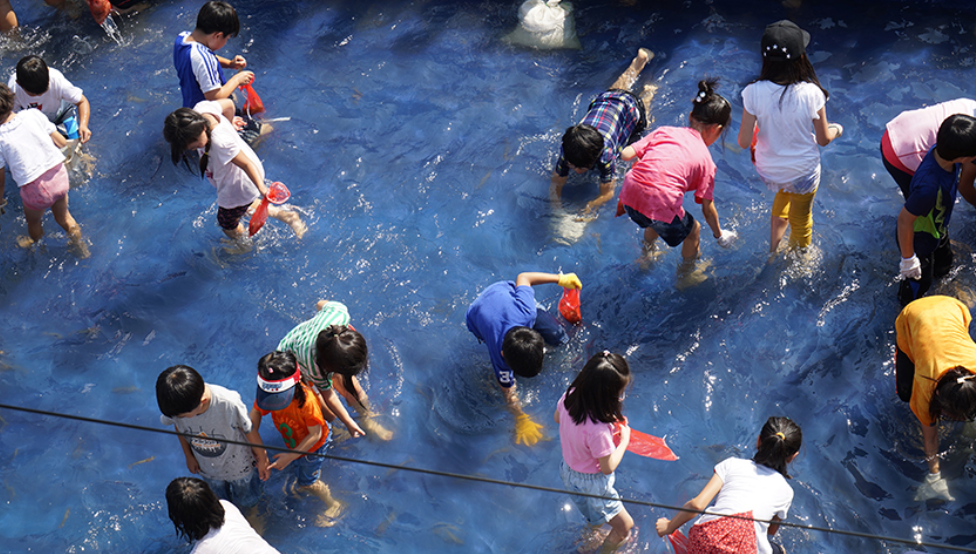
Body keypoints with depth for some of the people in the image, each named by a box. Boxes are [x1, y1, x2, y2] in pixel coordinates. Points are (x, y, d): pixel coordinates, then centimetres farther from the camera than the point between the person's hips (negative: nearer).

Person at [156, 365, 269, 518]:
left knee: (246, 500, 29)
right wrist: (189, 456, 5)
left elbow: (250, 431, -23)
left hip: (239, 465, -2)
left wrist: (262, 459, -7)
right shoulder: (174, 406, -34)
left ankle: (253, 519, 62)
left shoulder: (229, 403, -43)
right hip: (208, 469, 2)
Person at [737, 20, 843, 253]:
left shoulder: (753, 92, -24)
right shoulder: (811, 94, -26)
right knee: (801, 220, 27)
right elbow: (823, 139, -11)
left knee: (785, 192, 38)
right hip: (803, 172, -2)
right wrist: (836, 130, 12)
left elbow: (743, 142, -17)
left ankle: (773, 250, 52)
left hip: (767, 171, 2)